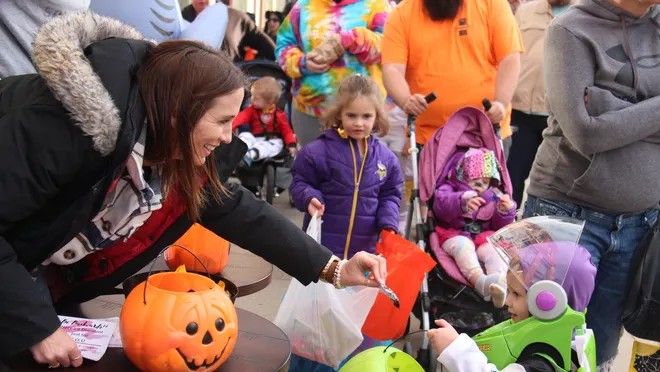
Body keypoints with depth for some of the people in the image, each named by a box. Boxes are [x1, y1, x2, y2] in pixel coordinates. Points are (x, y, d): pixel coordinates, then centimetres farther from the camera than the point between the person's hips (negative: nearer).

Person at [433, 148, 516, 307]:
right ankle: (479, 281, -63)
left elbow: (499, 225, 19)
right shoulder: (449, 188, 6)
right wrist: (462, 201, -39)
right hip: (455, 235, -4)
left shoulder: (493, 196, 22)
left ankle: (501, 282, -59)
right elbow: (440, 205, -19)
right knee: (464, 245, -38)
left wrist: (505, 211, -5)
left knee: (494, 249, -30)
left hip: (483, 236, 4)